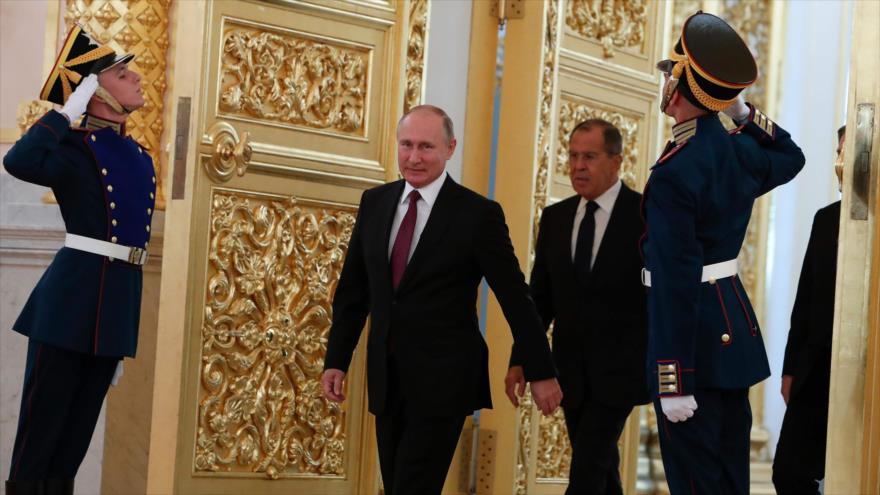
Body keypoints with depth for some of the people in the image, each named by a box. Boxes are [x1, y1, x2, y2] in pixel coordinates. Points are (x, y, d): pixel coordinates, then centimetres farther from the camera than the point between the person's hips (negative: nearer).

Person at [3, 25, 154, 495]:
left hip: (120, 297, 8)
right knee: (44, 413, -1)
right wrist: (69, 111, -20)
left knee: (81, 417, 12)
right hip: (75, 293, -7)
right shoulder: (75, 146, -9)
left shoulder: (138, 154, 15)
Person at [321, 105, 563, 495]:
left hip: (443, 378, -5)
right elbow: (352, 290, 12)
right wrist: (336, 359, 8)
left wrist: (541, 373, -1)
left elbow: (516, 298, -4)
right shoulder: (374, 203, 7)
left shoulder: (478, 214, -8)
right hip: (386, 376, 5)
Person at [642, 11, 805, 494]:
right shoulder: (741, 151, 4)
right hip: (734, 326, 9)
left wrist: (673, 381, -23)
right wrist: (743, 111, 15)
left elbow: (676, 281, -24)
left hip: (695, 343, -9)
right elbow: (791, 158, 30)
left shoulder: (673, 174, -20)